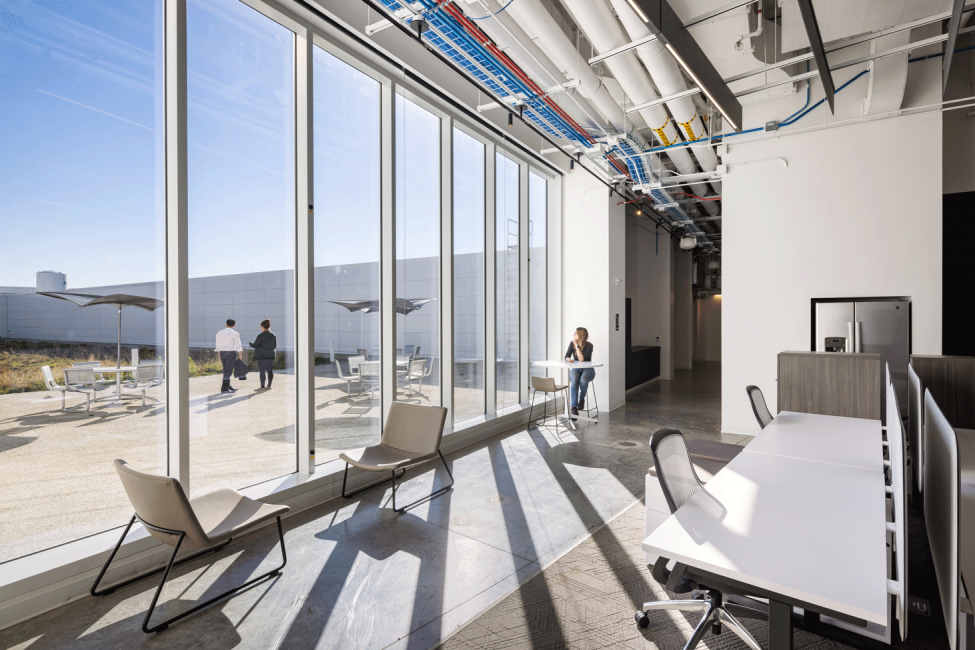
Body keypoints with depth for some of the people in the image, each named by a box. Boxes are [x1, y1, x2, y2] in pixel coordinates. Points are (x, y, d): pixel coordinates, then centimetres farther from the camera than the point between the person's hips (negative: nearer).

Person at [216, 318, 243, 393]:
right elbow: (239, 346, -7)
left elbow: (218, 346, 12)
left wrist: (220, 356, 19)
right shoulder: (235, 334, -7)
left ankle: (228, 386, 18)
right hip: (231, 353, -5)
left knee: (226, 370, 13)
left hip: (222, 353, 5)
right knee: (228, 371, -3)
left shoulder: (219, 333, 8)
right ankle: (224, 388, -4)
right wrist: (240, 357, -2)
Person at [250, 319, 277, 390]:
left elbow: (255, 345, -9)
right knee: (270, 370, 10)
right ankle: (269, 385, 15)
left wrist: (250, 344, 11)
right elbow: (275, 345, 11)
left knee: (262, 371, -3)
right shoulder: (273, 335, 5)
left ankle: (262, 387, -2)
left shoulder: (261, 336, -14)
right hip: (271, 355, 6)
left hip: (262, 356, -6)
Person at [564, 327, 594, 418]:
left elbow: (581, 359, -23)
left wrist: (577, 345, -24)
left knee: (583, 380, -37)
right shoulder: (572, 343, 0)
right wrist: (568, 359, -25)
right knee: (574, 381, -33)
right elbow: (567, 356, -1)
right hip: (575, 369, 2)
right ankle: (574, 407, -29)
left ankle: (582, 398, -6)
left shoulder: (589, 346, -13)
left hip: (587, 369, -2)